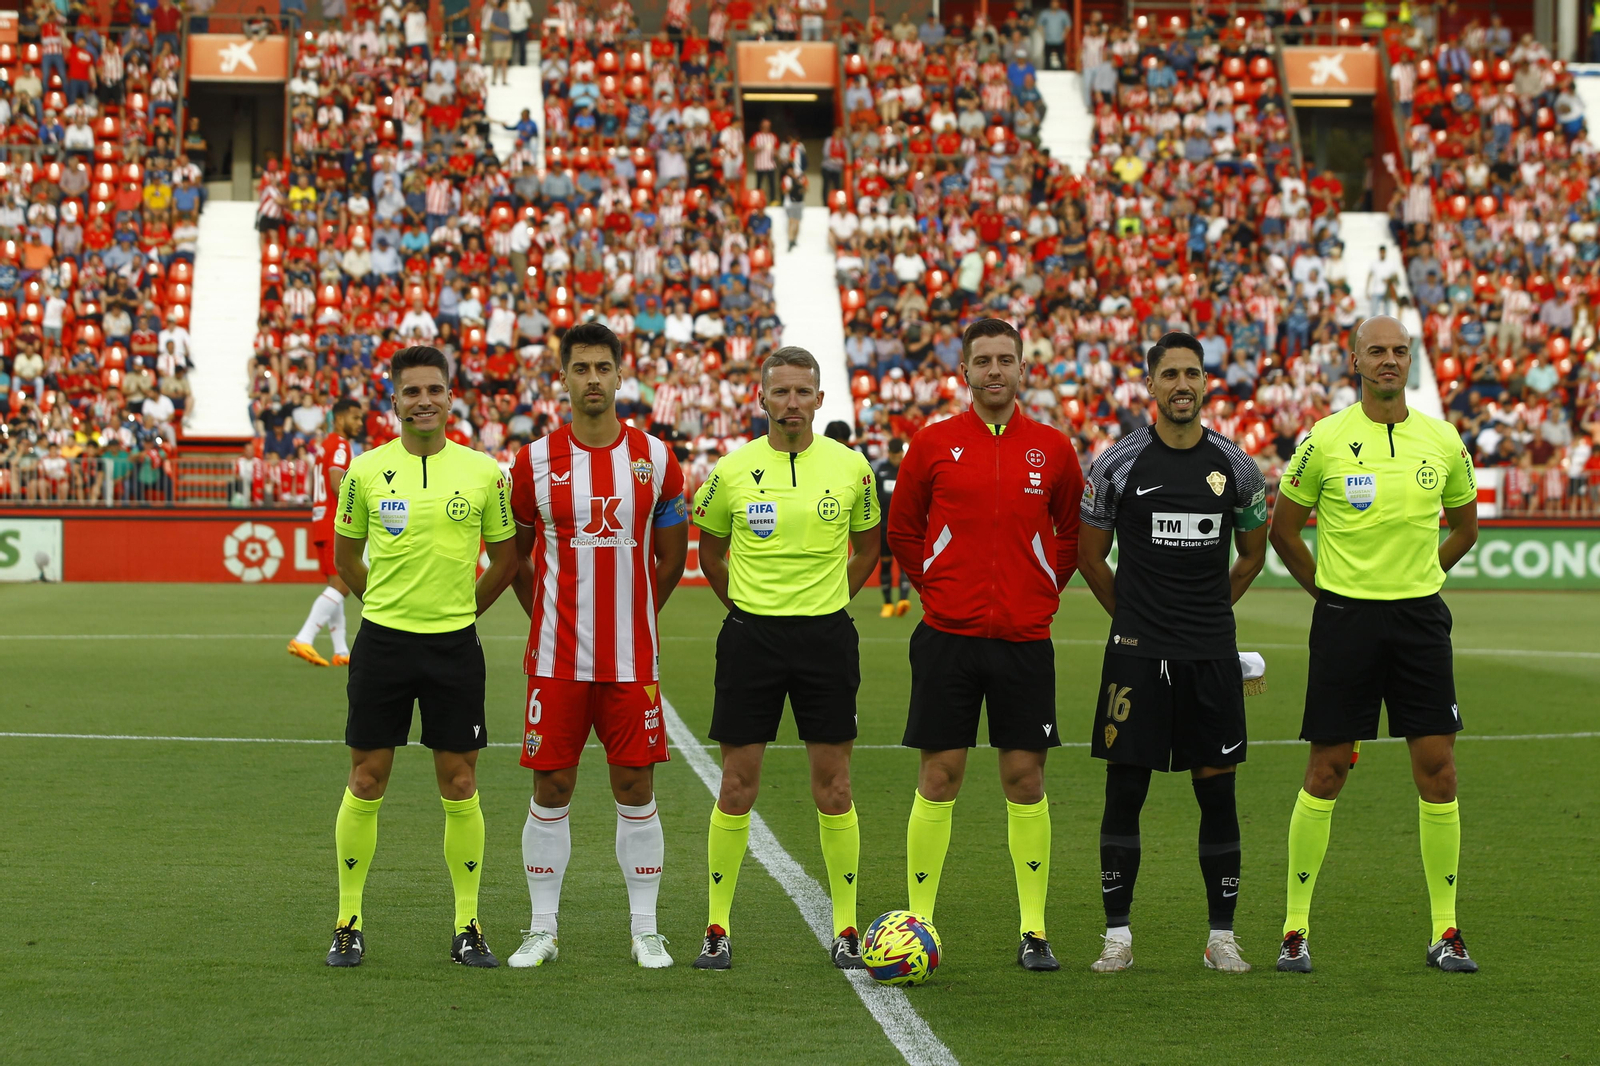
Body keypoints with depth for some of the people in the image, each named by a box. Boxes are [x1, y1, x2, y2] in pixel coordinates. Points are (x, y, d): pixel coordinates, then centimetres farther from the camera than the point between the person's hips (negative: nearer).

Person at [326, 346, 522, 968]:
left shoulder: (484, 472, 0)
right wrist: (388, 603, 12)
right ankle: (349, 923, 12)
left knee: (460, 787, 2)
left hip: (454, 647, 0)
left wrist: (461, 609, 10)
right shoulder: (366, 471, 1)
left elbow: (506, 557, 12)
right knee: (366, 783, 2)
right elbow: (345, 555, 14)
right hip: (382, 642, 0)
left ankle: (468, 926, 12)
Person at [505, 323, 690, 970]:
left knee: (636, 791, 3)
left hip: (632, 660, 0)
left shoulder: (654, 458, 2)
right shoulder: (536, 461, 1)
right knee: (550, 790, 2)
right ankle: (543, 930, 12)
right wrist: (547, 621, 12)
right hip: (556, 660, 0)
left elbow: (672, 557, 13)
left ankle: (645, 931, 12)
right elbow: (516, 554, 13)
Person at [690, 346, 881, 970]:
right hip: (751, 633, 0)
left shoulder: (851, 468, 1)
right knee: (737, 785, 1)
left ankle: (846, 929, 9)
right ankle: (717, 929, 7)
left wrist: (830, 600, 10)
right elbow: (710, 550, 15)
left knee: (833, 785, 2)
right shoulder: (732, 471, 0)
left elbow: (867, 545, 17)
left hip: (826, 634, 0)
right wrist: (744, 604, 9)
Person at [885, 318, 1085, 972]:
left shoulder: (1052, 450, 5)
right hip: (947, 635, -1)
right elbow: (902, 531, 12)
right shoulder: (933, 445, 2)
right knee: (938, 776, -1)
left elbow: (1073, 532, 16)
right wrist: (935, 588, 4)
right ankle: (917, 924, 6)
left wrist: (1044, 591, 6)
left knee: (1025, 778, 2)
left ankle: (1034, 931, 8)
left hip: (1024, 636, 1)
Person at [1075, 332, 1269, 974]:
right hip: (1137, 653, -2)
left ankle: (1222, 938, 11)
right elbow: (1089, 555, 9)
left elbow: (1253, 556, 18)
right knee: (1124, 792, -1)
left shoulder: (1235, 466, 4)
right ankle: (1118, 938, 7)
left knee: (1217, 793, 4)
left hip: (1212, 655, 2)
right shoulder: (1119, 463, -2)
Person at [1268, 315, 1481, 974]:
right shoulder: (1325, 440, -3)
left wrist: (1418, 577, 12)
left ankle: (1445, 931, 7)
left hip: (1420, 617, 2)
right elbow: (1283, 529, 7)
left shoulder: (1443, 442, 5)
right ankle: (1296, 927, 7)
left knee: (1437, 770, -1)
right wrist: (1328, 587, 5)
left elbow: (1464, 525, 20)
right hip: (1345, 618, -2)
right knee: (1326, 772, -1)